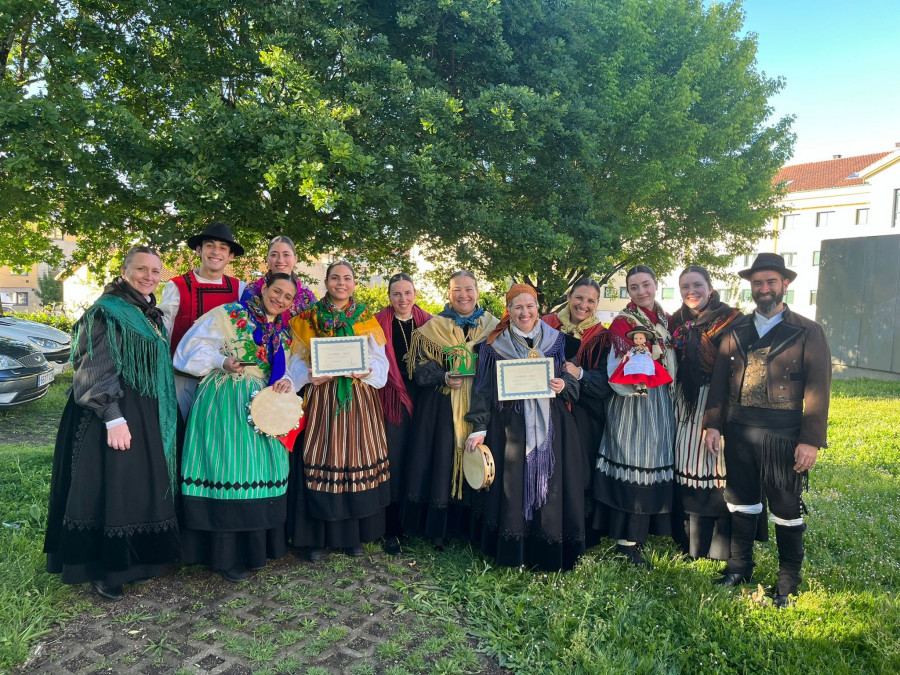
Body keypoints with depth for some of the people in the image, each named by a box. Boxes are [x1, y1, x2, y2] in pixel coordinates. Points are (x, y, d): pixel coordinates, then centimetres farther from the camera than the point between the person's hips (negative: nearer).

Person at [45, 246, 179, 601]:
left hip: (148, 416, 9)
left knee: (141, 487, 14)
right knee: (110, 488, -2)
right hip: (115, 414, -8)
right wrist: (113, 418, -23)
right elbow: (95, 371, -17)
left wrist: (157, 417, 20)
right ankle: (102, 570, 10)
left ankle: (136, 557, 27)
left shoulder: (151, 315, 13)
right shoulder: (108, 312, -12)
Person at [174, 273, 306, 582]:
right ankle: (225, 555, 7)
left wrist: (288, 380, -8)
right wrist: (222, 362, -19)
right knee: (227, 470, -5)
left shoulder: (285, 332, 14)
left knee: (262, 471, 8)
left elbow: (295, 364, 12)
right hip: (226, 404, -6)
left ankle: (255, 546, 22)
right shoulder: (229, 314, -3)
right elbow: (194, 348, -4)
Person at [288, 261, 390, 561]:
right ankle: (317, 537, 12)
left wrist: (365, 370, -17)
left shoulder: (366, 319, 8)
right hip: (321, 397, 0)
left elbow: (379, 360, 2)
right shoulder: (309, 318, 7)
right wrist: (310, 376, -13)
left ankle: (355, 535, 16)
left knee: (356, 459, 2)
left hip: (358, 398, 1)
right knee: (321, 460, -1)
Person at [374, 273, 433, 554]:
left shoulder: (427, 321, 8)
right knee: (394, 462, -2)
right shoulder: (380, 322, -1)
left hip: (421, 399, 3)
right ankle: (391, 530, 10)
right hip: (393, 399, -3)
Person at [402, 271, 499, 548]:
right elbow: (420, 367, -2)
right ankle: (439, 528, 16)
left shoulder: (492, 326, 9)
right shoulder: (433, 328, 4)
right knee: (443, 462, 1)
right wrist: (443, 377, -19)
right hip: (442, 408, -1)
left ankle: (473, 524, 21)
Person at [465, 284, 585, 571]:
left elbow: (574, 381, 11)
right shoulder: (493, 345, 2)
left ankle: (550, 554, 17)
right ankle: (511, 554, 17)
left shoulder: (557, 341, 7)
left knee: (550, 486, 2)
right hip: (509, 428, -1)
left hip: (550, 427, 2)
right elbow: (483, 390, 2)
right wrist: (478, 429, -3)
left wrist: (564, 385, -11)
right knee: (511, 487, 1)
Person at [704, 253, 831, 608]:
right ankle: (739, 567, 32)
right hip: (738, 432, 3)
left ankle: (788, 581, 25)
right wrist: (713, 425, 2)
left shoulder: (807, 332, -2)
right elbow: (719, 380, 8)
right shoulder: (735, 331, 8)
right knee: (741, 502, 15)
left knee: (787, 510, 8)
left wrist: (811, 441, -12)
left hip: (783, 435, -3)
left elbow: (818, 389, -7)